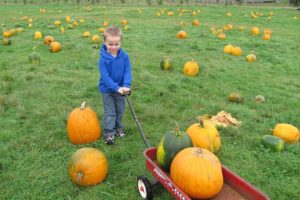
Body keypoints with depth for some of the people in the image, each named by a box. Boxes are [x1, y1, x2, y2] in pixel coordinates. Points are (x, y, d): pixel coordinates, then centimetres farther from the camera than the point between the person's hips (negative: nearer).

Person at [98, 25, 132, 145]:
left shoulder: (124, 56, -10)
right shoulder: (103, 59, -20)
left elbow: (128, 72, -13)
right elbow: (105, 77, -23)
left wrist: (126, 85, -28)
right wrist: (117, 88, -33)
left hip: (120, 88, 4)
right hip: (107, 90, -3)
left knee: (120, 110, 16)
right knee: (109, 112, -1)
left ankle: (118, 128, 36)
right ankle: (109, 133, 6)